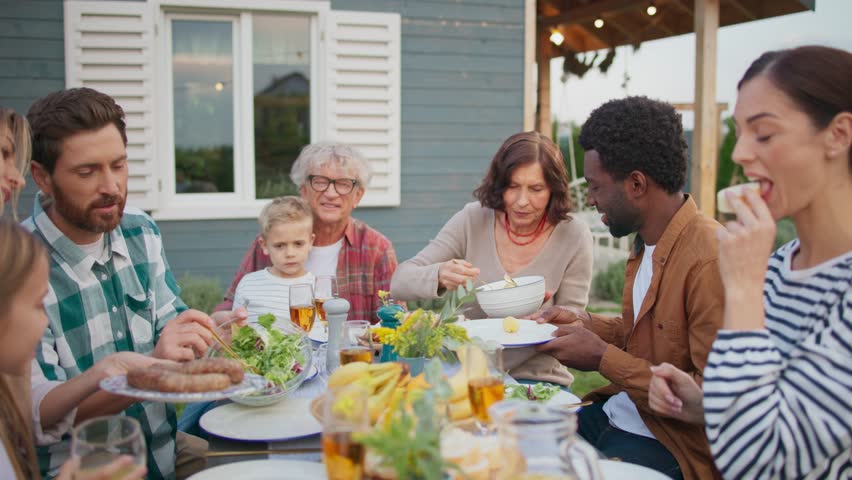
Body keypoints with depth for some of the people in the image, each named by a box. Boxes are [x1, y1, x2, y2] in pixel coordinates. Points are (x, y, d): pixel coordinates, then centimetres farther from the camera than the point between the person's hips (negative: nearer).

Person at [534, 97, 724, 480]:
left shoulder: (710, 260, -23)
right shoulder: (648, 243, 9)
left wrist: (603, 358, -19)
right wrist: (586, 324, 6)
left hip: (668, 445, -9)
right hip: (614, 415, 9)